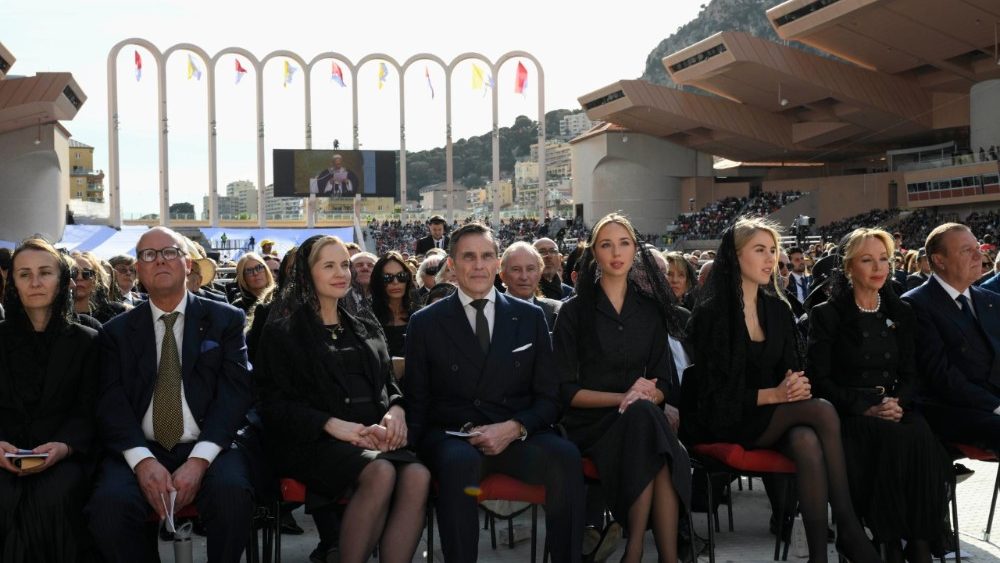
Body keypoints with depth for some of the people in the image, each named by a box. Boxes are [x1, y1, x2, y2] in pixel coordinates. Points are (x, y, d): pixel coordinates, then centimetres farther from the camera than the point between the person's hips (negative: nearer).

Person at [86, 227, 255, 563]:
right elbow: (112, 403, 2)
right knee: (109, 505, -30)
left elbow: (235, 393, -2)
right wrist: (143, 461, -17)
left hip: (209, 447, -1)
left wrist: (199, 460, -17)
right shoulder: (118, 331, 13)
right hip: (141, 450, 1)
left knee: (232, 493, -33)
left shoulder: (226, 320, 9)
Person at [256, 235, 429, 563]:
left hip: (373, 438, 5)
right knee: (380, 472, -36)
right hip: (313, 441, -4)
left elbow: (388, 383, 22)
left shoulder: (366, 330, 24)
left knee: (417, 475, -30)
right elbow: (274, 403, 0)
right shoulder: (285, 330, 7)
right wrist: (332, 424, -15)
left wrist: (396, 410, -3)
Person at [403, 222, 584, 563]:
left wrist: (514, 428, -11)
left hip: (519, 437, 2)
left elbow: (549, 397, 8)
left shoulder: (530, 317, 11)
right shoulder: (426, 323, 9)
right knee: (460, 461, -37)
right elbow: (416, 402, 8)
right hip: (451, 437, -1)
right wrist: (414, 451, -11)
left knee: (565, 456, -30)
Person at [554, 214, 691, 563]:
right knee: (642, 416, -36)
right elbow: (567, 390, -2)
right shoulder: (575, 310, 3)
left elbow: (663, 382, 11)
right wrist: (623, 397, -15)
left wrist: (647, 394, -13)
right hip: (592, 420, -2)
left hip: (641, 416, 3)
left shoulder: (651, 309, 13)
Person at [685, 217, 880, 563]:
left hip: (777, 416, 5)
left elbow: (792, 367, 13)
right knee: (823, 411, -28)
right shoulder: (711, 313, -6)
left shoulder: (778, 308, 12)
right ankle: (849, 529, -23)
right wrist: (774, 394, -21)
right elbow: (715, 391, -11)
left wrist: (797, 386, -12)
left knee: (807, 442, -33)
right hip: (727, 420, -5)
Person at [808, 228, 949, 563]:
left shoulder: (901, 313, 16)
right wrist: (865, 407, -16)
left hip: (893, 411, 4)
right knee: (898, 439, -34)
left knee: (922, 437, -31)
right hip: (847, 416, -3)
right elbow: (819, 379, -3)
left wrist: (897, 402, -9)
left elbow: (910, 375, 14)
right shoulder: (827, 315, 2)